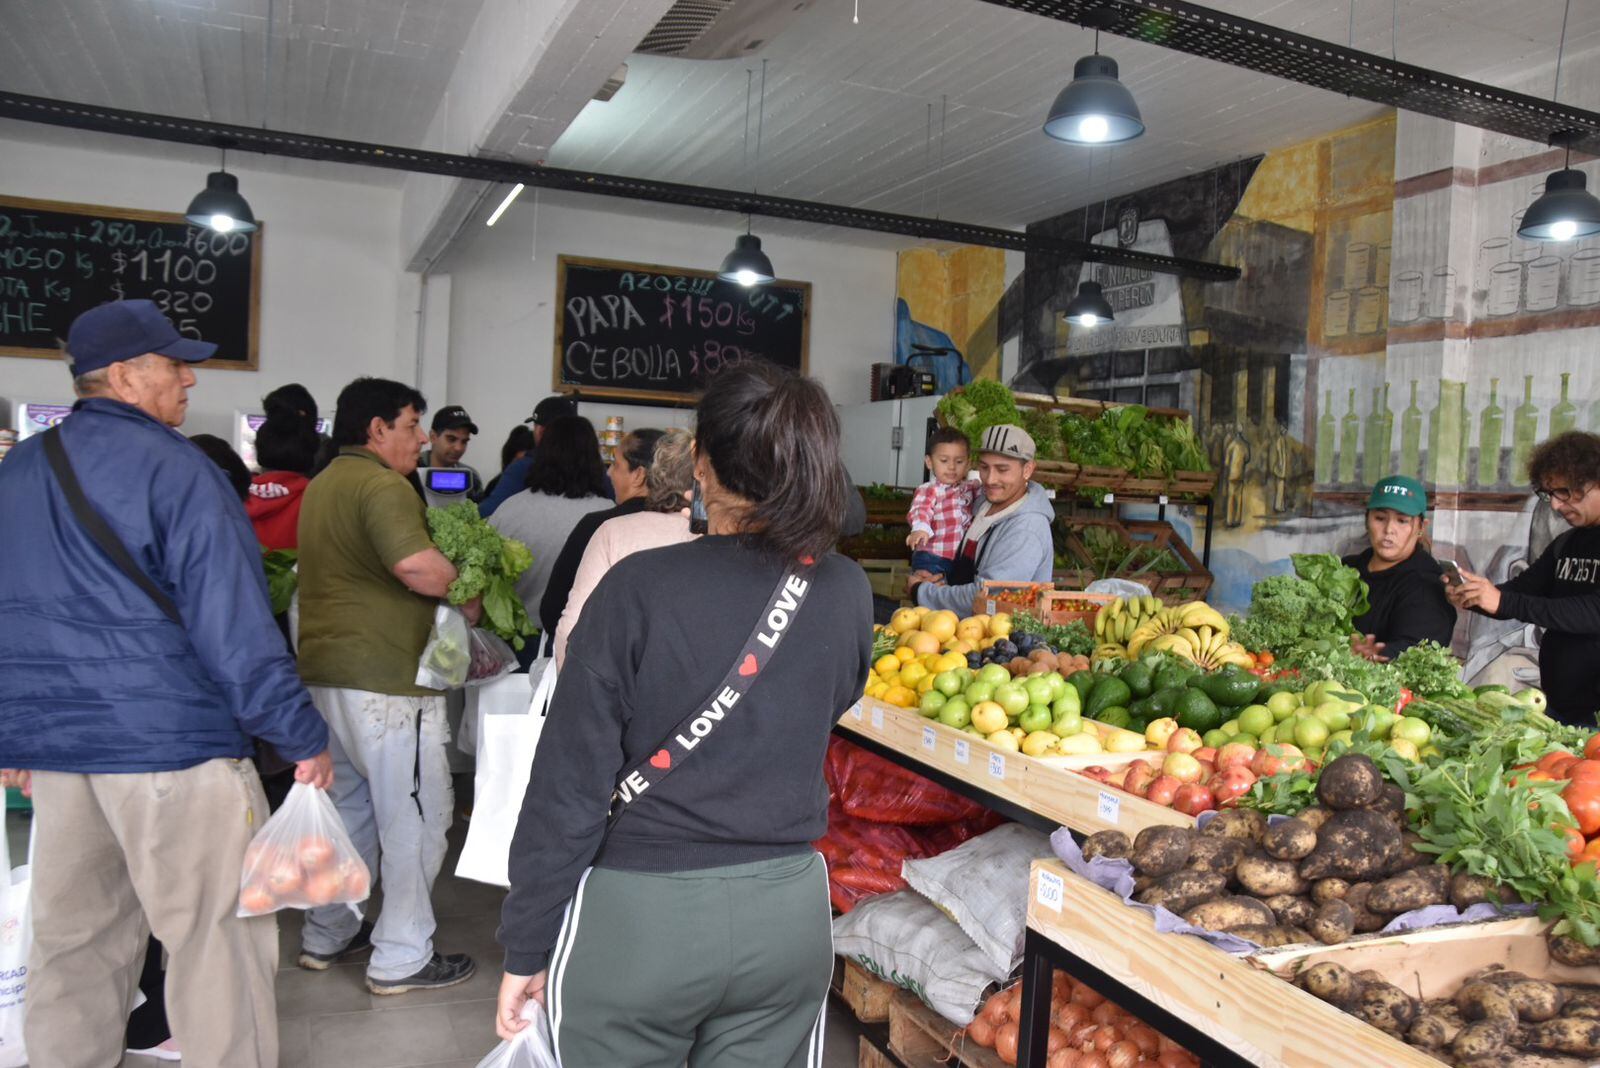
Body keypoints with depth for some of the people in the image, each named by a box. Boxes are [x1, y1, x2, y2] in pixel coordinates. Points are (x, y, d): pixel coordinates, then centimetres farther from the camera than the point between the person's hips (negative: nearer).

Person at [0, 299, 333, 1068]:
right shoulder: (175, 469, -12)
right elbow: (232, 622, -16)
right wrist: (303, 738, -11)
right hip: (173, 742, -7)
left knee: (74, 938, 18)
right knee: (216, 934, 2)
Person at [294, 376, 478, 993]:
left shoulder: (323, 484, 17)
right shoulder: (382, 485, -16)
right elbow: (416, 565, -31)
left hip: (325, 672, 10)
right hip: (385, 679, -10)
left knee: (349, 808, 22)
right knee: (415, 816, 1)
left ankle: (326, 936, 33)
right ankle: (402, 959, 10)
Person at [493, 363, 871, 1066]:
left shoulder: (639, 590, -17)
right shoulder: (847, 593, -6)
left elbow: (569, 783, -14)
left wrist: (525, 950, -3)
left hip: (637, 919, -3)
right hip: (789, 913, 4)